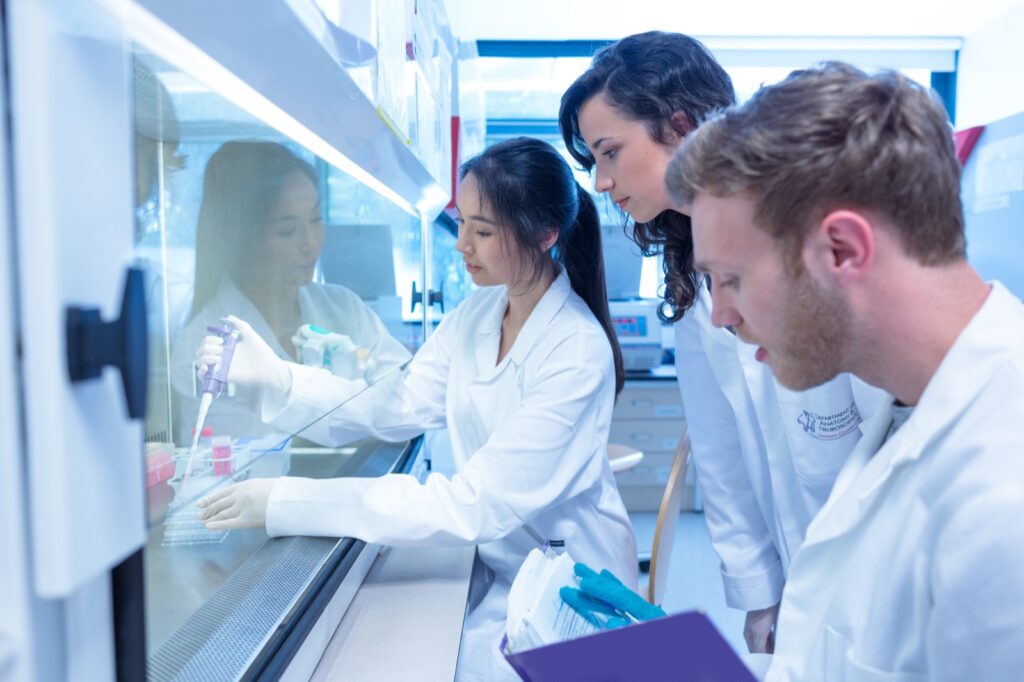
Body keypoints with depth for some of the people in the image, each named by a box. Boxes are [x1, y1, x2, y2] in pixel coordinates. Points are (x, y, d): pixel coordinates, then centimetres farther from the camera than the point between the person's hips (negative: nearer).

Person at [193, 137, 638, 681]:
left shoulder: (578, 353, -26)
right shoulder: (476, 313, -1)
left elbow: (477, 504, -30)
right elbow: (398, 407, -4)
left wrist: (289, 503, -32)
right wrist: (275, 376, -18)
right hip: (491, 561, 6)